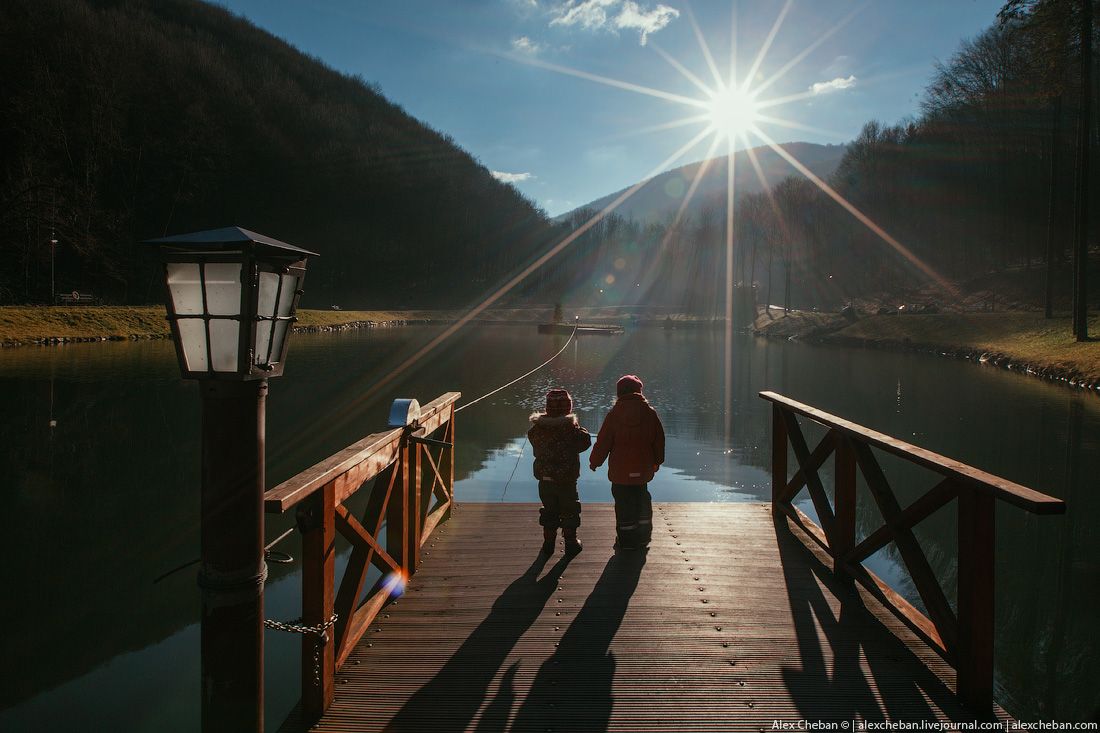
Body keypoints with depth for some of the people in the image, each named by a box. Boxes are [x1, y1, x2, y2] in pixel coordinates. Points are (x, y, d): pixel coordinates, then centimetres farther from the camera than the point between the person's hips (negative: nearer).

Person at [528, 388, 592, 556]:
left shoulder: (537, 427, -6)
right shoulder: (570, 427, -19)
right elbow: (585, 441, -10)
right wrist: (580, 429, 4)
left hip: (545, 480, 4)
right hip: (566, 480, -4)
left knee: (549, 510, 18)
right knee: (569, 511, 13)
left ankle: (548, 543, 24)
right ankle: (570, 543, 21)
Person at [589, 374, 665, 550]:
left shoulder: (614, 414, -9)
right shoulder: (650, 413, -2)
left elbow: (603, 442, -7)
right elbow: (659, 440, 6)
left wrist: (594, 462, 8)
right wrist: (657, 461, 21)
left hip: (621, 470, -3)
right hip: (643, 469, 3)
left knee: (624, 504, 6)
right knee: (642, 500, 20)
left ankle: (627, 540, 12)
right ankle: (643, 536, 29)